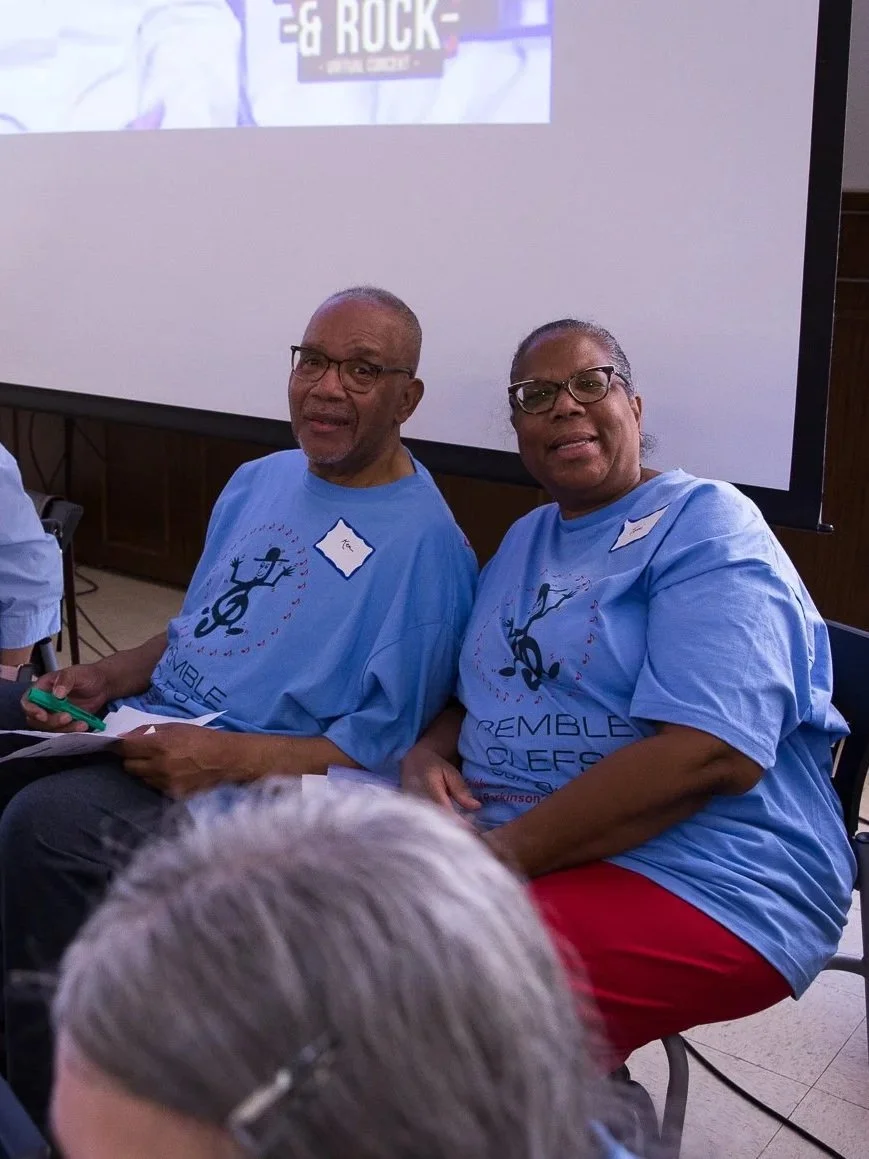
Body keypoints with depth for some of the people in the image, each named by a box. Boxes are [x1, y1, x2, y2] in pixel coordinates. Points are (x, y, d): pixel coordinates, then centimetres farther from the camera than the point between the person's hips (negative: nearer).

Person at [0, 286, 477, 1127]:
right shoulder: (258, 482, 14)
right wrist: (106, 677, 5)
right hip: (151, 729, 8)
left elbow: (384, 748, -14)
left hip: (262, 784, -8)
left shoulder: (423, 545, -12)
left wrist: (232, 758, -24)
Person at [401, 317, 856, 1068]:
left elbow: (713, 754, -20)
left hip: (705, 881, -7)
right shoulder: (521, 541, 18)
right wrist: (428, 754, -1)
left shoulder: (704, 524, -7)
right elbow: (478, 697, 23)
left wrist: (508, 852, -22)